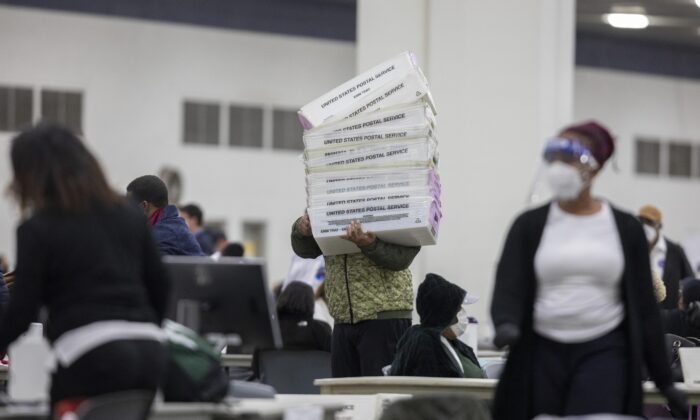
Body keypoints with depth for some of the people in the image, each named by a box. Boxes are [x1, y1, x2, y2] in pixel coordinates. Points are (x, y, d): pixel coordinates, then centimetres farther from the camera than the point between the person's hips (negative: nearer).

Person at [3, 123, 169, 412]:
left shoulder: (38, 229, -1)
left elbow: (22, 311, -4)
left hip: (92, 357, -6)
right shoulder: (130, 216, 16)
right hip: (150, 354, 6)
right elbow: (159, 287, 19)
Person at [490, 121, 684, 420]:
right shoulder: (530, 225, 4)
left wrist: (662, 377, 7)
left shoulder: (625, 228, 5)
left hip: (604, 352, -1)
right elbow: (508, 288, -5)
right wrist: (507, 325, -29)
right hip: (543, 353, 1)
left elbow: (644, 305, 8)